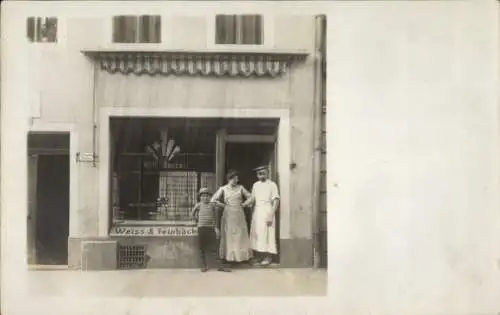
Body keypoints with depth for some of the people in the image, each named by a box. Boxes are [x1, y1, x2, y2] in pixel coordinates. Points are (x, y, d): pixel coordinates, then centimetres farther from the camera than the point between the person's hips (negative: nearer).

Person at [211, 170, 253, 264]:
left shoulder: (240, 188, 5)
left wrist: (244, 204, 2)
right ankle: (229, 256, 6)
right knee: (229, 236, 0)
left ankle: (241, 256, 9)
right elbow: (213, 200, -2)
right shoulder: (223, 189, 0)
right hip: (228, 215, -1)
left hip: (239, 215, 2)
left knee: (240, 236, 3)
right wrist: (223, 205, -1)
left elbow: (250, 197, 13)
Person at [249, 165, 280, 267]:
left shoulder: (272, 184, -4)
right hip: (257, 212, 5)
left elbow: (276, 200, -9)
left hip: (267, 211, -5)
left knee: (267, 234, -4)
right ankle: (258, 256, 16)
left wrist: (271, 215, -16)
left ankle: (268, 257, 6)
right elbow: (252, 199, 16)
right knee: (256, 233, 7)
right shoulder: (255, 185, 13)